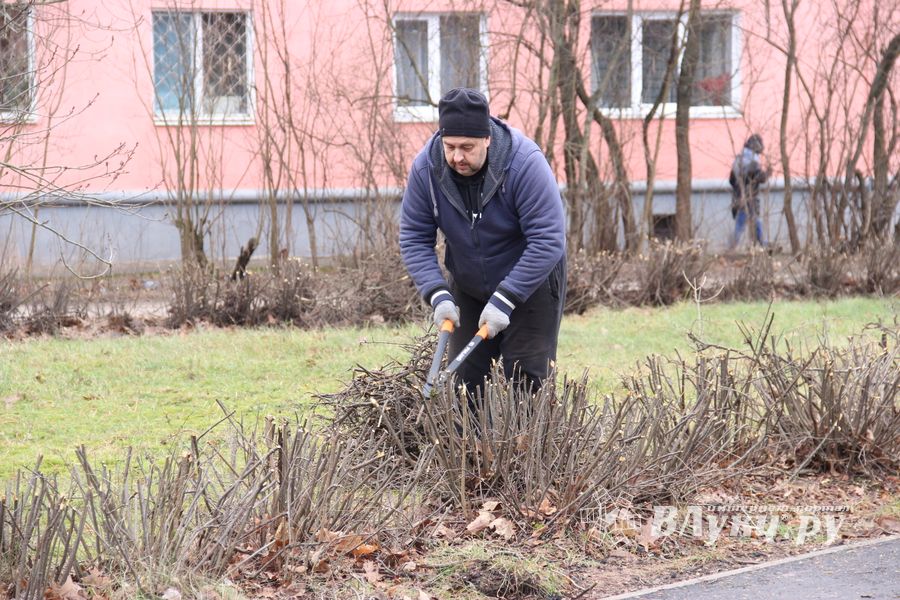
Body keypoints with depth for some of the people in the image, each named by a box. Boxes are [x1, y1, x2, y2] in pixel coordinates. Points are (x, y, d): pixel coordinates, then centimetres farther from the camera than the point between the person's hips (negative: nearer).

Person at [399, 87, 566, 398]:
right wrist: (437, 294, -23)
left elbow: (548, 241, -29)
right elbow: (414, 239, -9)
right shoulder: (425, 168, -17)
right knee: (464, 379, 2)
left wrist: (504, 300, -30)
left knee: (526, 379, -9)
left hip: (530, 285, -4)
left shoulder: (525, 163, -28)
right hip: (468, 289, 4)